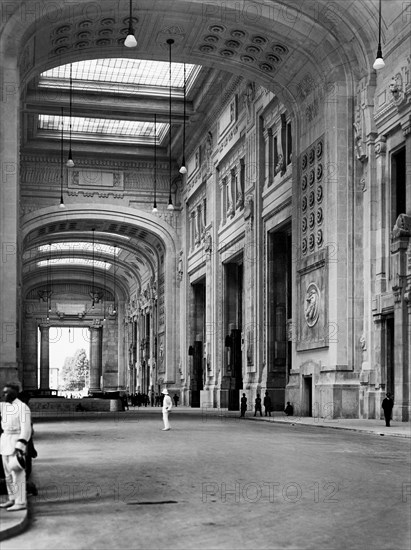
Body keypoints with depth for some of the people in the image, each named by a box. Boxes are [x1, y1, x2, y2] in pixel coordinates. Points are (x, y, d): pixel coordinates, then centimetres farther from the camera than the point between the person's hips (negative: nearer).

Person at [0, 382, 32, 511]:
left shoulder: (23, 408, -15)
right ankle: (13, 499, 22)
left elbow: (26, 430, -19)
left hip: (17, 441, -8)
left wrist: (19, 448, -24)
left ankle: (21, 503, -3)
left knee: (17, 473, -7)